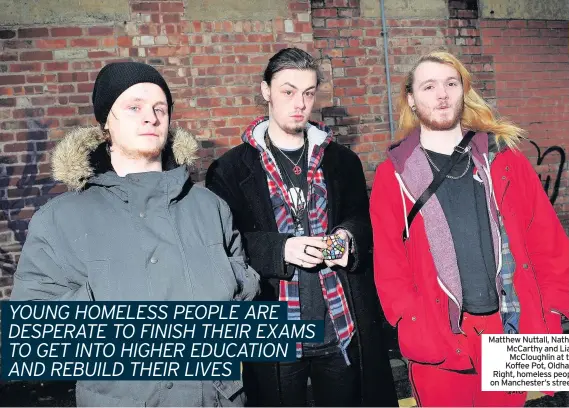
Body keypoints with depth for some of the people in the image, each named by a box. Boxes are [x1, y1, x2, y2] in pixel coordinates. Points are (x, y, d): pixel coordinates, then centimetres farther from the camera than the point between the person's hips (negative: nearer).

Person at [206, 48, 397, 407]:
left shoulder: (342, 161, 9)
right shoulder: (231, 170, -1)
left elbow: (364, 222, 12)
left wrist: (348, 238, -11)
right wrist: (280, 248, -21)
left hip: (344, 328, 3)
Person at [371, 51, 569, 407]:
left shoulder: (504, 157, 5)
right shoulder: (394, 175, -1)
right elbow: (389, 267, -4)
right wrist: (418, 335, -13)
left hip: (512, 327, 2)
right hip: (439, 340, -2)